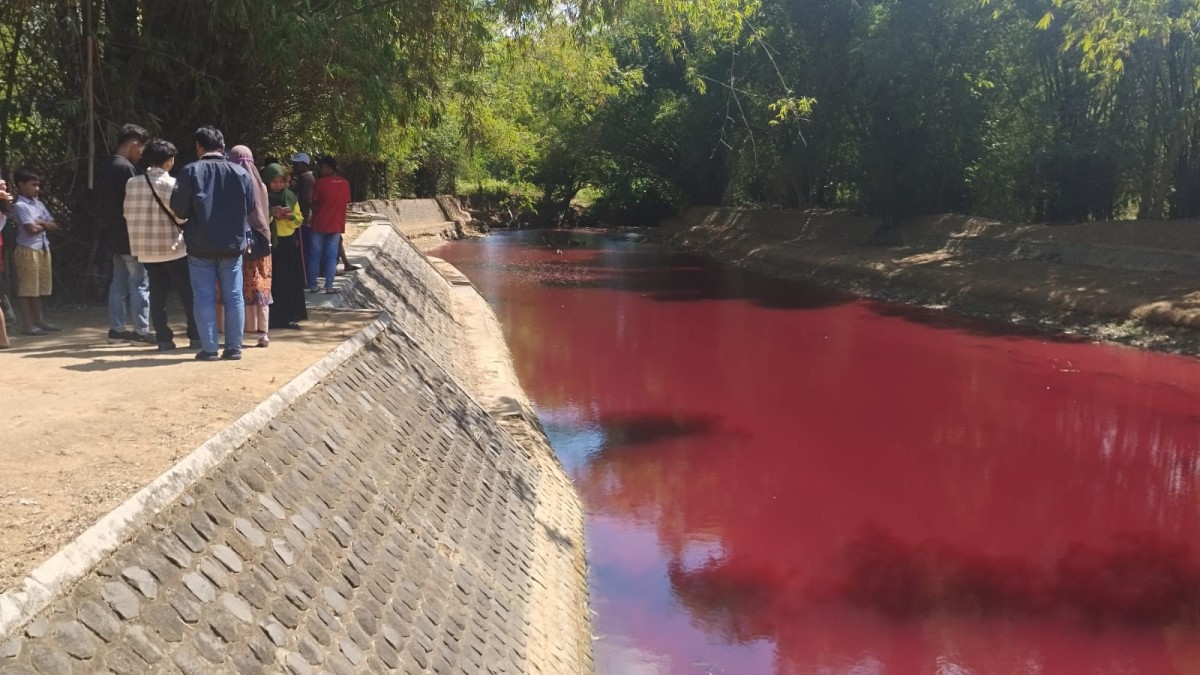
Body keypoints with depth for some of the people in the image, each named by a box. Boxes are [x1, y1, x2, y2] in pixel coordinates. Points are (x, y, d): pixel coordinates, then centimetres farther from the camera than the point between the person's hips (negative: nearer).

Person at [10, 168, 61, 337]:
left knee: (39, 287, 14)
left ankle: (39, 320, 22)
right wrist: (44, 225, -2)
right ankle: (27, 325, -1)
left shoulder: (39, 204, 14)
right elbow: (32, 229, -20)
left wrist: (41, 223, -8)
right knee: (27, 289, -3)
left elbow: (54, 225, 10)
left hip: (43, 249, 8)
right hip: (28, 250, -8)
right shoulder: (20, 206, -10)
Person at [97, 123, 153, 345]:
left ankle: (116, 329, 14)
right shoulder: (126, 168, -16)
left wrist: (108, 225, 18)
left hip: (113, 234, 9)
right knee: (140, 281, -4)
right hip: (130, 235, -9)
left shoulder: (105, 167, 12)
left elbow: (103, 199, 16)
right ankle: (141, 330, -4)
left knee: (119, 281, 12)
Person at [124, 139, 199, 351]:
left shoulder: (132, 183, 1)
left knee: (157, 294, 9)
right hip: (172, 247, -4)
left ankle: (163, 338, 6)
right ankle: (196, 336, 6)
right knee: (188, 294, 6)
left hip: (145, 249, 4)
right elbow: (181, 216, -13)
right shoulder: (172, 184, -13)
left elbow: (128, 214, 5)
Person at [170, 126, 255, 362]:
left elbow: (179, 208, -8)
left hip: (200, 245, -2)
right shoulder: (240, 172, -1)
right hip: (233, 244, 2)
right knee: (233, 297, 9)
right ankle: (234, 347, 11)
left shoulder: (190, 171, -8)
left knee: (204, 298, 4)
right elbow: (250, 207, 4)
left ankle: (209, 349, 3)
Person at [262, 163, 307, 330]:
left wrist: (290, 216, -10)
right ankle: (270, 318, -1)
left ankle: (289, 317, 9)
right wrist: (270, 213, -20)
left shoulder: (290, 197, 9)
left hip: (288, 244, 4)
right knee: (270, 282, -6)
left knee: (289, 282, 4)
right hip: (269, 243, -4)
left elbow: (299, 219, 10)